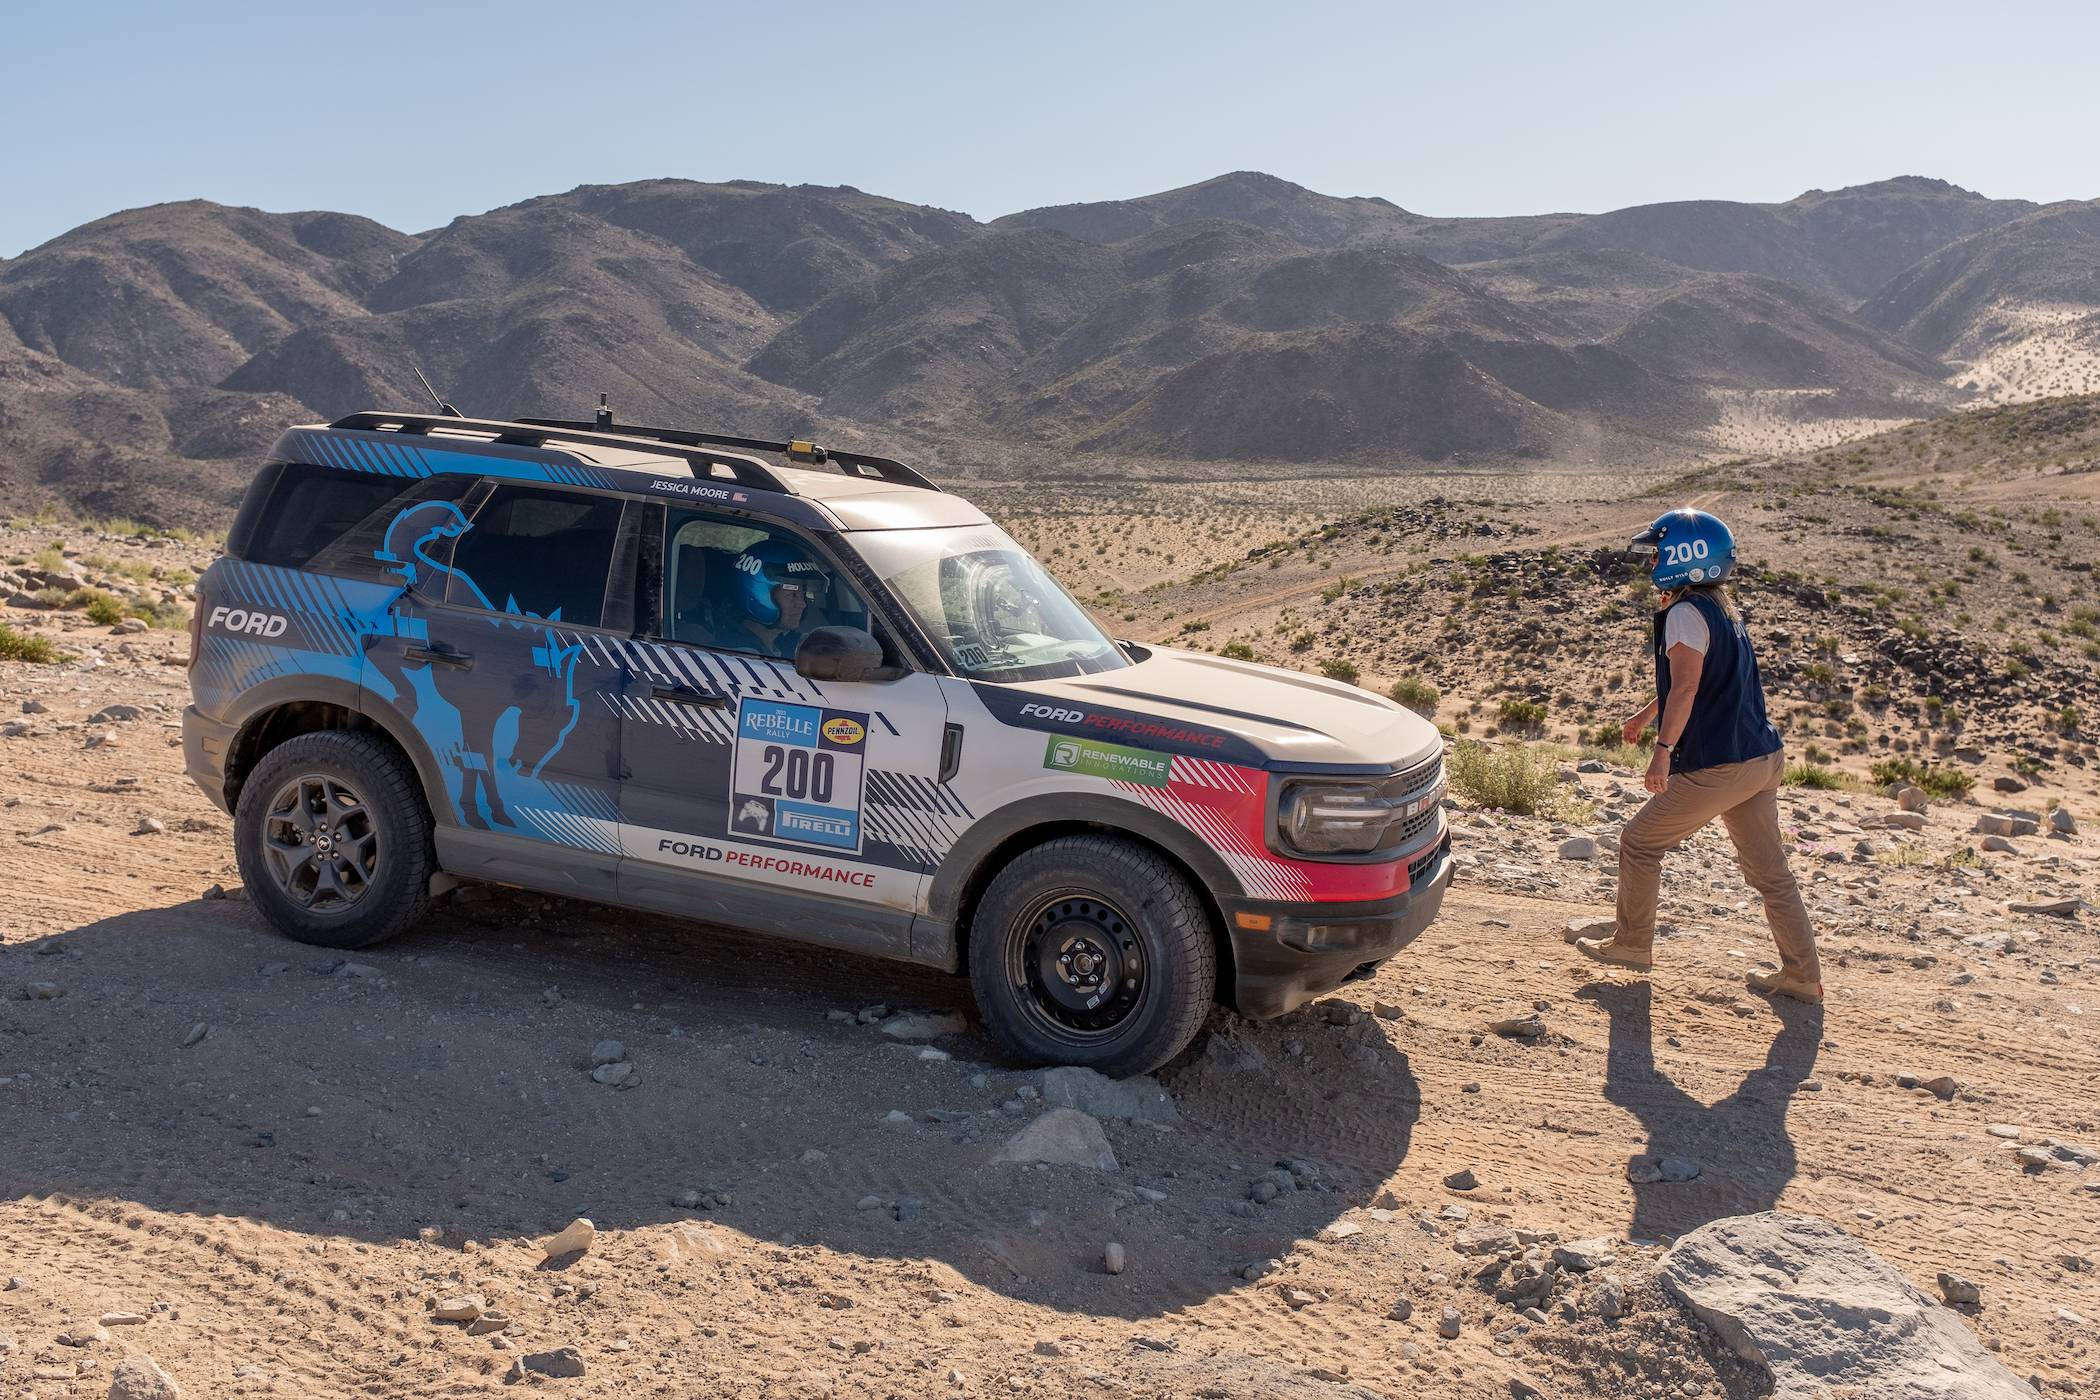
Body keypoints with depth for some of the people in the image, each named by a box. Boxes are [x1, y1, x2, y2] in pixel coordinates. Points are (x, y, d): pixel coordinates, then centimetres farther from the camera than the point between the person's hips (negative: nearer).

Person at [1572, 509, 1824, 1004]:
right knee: (1769, 870, 12)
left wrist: (1663, 749, -34)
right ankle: (1802, 975, 14)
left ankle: (1631, 944, 19)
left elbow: (1686, 687, -27)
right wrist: (1646, 714, 45)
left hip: (1715, 768, -9)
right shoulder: (1722, 609, 17)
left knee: (1639, 843, 9)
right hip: (1763, 759, 9)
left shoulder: (1686, 613, -13)